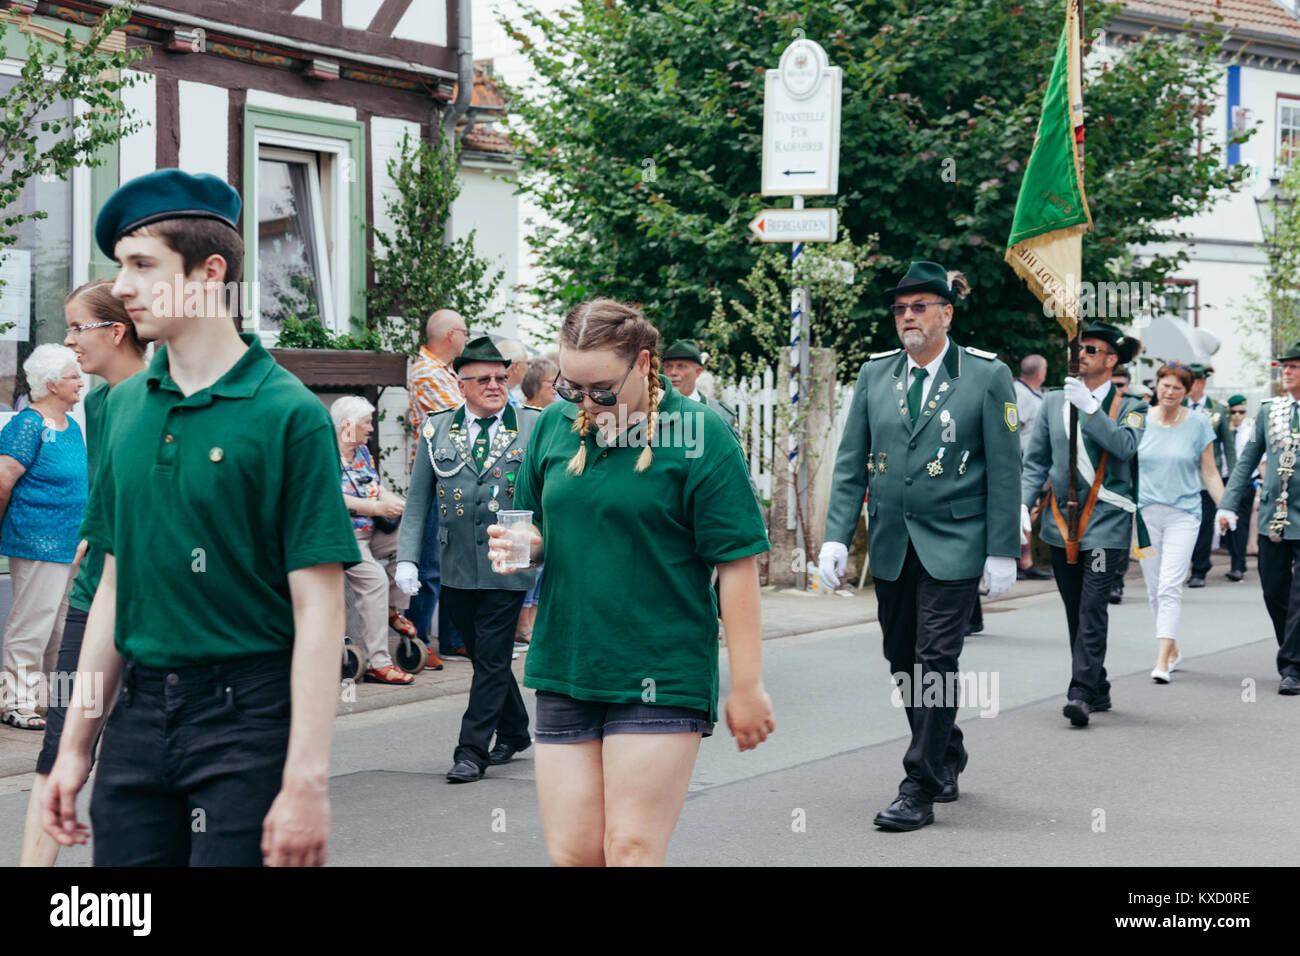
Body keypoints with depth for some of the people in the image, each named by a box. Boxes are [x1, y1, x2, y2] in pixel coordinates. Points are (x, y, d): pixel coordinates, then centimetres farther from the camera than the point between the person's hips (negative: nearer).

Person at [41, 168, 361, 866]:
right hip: (138, 711, 5)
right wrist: (75, 746, 13)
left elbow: (318, 611, -12)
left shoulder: (289, 413, -9)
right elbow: (115, 582, 15)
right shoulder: (124, 406, 9)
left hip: (248, 712, -5)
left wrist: (307, 781, -17)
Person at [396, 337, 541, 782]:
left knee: (492, 660, -4)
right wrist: (406, 558, 1)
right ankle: (514, 732, 31)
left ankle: (472, 752, 1)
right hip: (457, 569, 3)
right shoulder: (437, 429, 7)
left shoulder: (533, 427, 1)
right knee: (483, 656, 13)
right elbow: (418, 502, 9)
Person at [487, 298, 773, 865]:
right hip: (564, 669, 5)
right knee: (571, 854, 3)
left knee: (630, 851, -7)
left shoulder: (699, 434, -7)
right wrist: (518, 545, -5)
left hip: (660, 674, -5)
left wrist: (747, 686, -9)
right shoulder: (555, 424, 8)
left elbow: (737, 564, -8)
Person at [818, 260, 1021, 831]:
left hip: (953, 544, -5)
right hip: (890, 546, 5)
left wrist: (1002, 551, -8)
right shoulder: (875, 374, 7)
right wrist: (836, 536, -2)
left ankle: (920, 789, -4)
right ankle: (947, 758, 33)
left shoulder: (987, 376, -3)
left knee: (935, 662, -9)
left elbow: (1004, 470, -4)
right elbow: (851, 462, 8)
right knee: (902, 662, 12)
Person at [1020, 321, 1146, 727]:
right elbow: (1036, 461, 12)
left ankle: (1081, 693, -15)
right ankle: (1097, 690, 20)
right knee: (1075, 613, 9)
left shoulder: (1129, 407, 0)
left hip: (1105, 523, -4)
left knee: (1092, 610, -13)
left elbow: (1125, 446, -19)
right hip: (1060, 522, 5)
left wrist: (1090, 408, -22)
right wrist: (1023, 503, -1)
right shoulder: (1054, 401, 10)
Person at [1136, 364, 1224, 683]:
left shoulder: (1198, 424, 1)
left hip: (1183, 513, -2)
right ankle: (1173, 648, 27)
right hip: (1145, 513, 3)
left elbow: (1209, 472, 6)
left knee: (1170, 587, -13)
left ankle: (1162, 661, -17)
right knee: (1154, 589, 8)